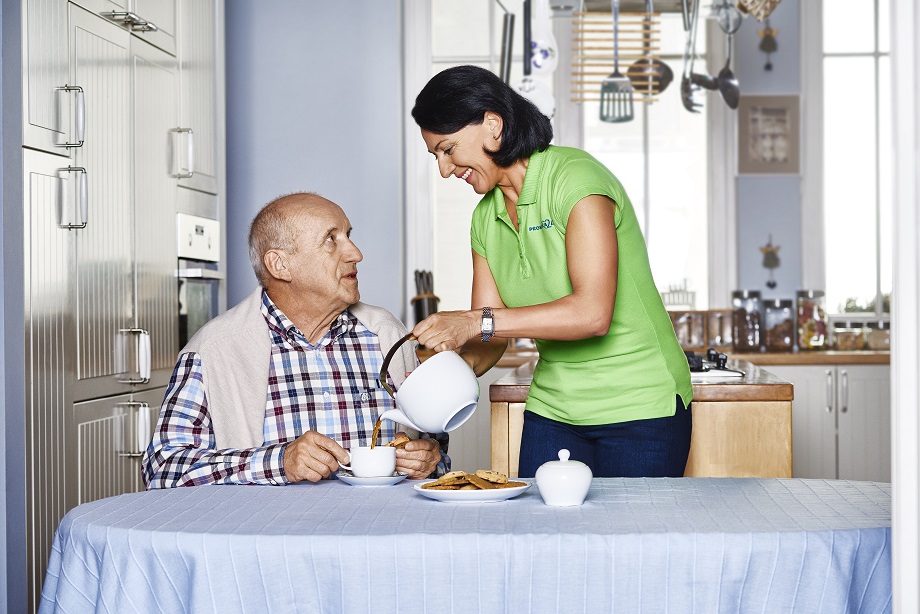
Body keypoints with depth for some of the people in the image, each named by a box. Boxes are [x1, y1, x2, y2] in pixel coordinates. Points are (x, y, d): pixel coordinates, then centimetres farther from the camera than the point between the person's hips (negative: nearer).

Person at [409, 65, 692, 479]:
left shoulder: (575, 177, -16)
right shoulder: (486, 219, 7)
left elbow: (593, 313, -27)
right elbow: (488, 341, 5)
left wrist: (477, 322, -27)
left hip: (639, 408, -6)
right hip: (553, 410, 6)